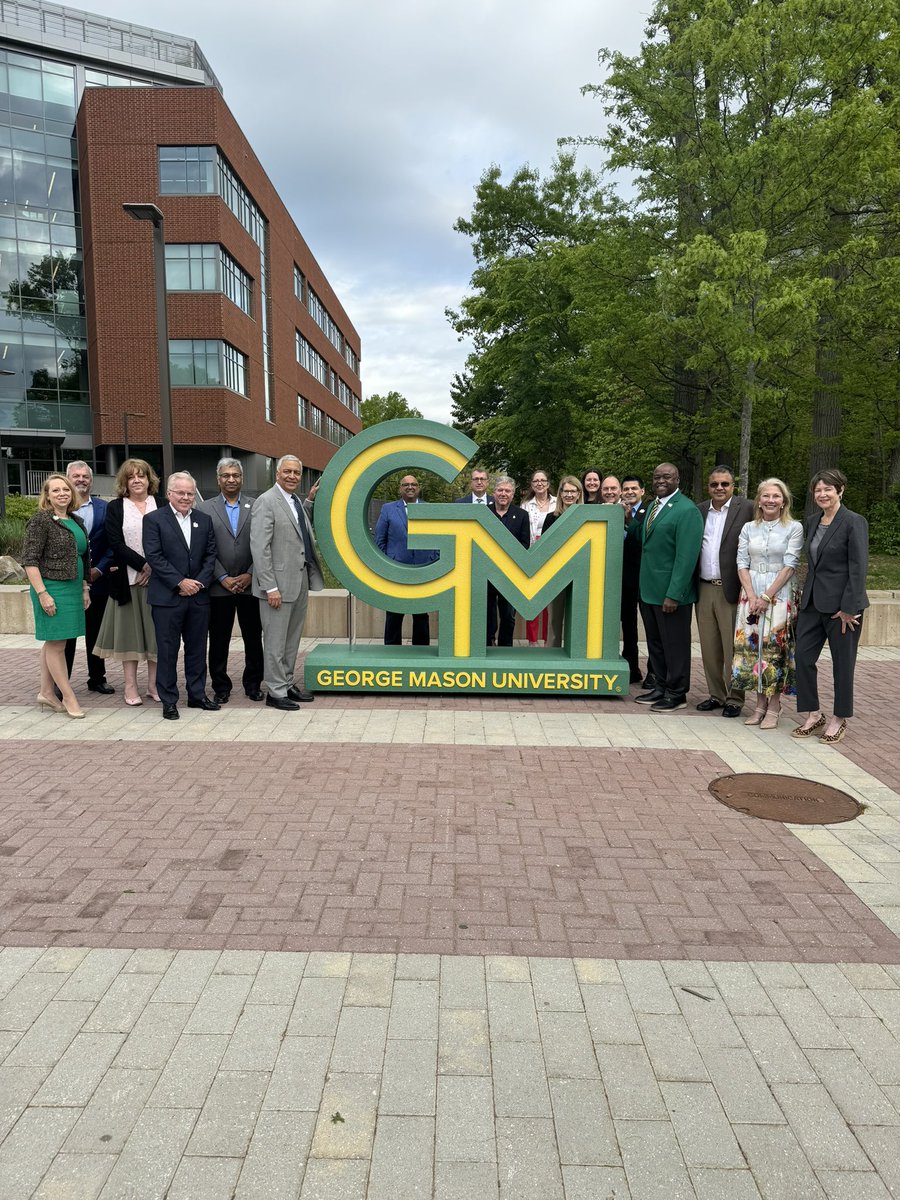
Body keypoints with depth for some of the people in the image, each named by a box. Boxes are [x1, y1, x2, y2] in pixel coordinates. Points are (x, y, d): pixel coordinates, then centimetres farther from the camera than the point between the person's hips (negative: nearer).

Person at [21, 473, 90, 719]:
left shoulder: (76, 522, 12)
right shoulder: (41, 521, -9)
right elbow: (29, 560, -12)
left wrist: (85, 588, 17)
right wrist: (42, 593, -17)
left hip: (73, 589, 8)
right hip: (52, 588, -7)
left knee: (53, 643, 14)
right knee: (56, 644, -1)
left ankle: (46, 693, 23)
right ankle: (68, 698, 4)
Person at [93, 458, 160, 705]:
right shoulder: (115, 507, 5)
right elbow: (116, 543, -5)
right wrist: (143, 565, -14)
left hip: (158, 579, 1)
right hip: (127, 579, -1)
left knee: (155, 630, 3)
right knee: (129, 629, 4)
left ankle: (153, 684, 12)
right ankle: (131, 686, 11)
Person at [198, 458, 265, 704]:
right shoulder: (204, 509, 4)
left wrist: (250, 575, -8)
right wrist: (223, 578, -8)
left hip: (250, 585, 0)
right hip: (219, 587, 0)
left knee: (253, 638, 7)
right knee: (219, 640, 6)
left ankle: (253, 684, 21)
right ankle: (221, 687, 18)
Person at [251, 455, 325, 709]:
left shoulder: (296, 501, 13)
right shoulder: (265, 502, -12)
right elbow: (260, 548, -16)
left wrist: (310, 501, 13)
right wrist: (270, 587, -20)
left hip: (300, 581, 8)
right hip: (279, 582, -8)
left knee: (292, 638, 16)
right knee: (276, 640, 2)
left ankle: (287, 683, 27)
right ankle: (276, 691, 11)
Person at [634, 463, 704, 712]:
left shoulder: (687, 510, -13)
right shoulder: (653, 506, 13)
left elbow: (687, 556, -19)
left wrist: (674, 594, -22)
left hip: (671, 592, -8)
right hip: (649, 588, 8)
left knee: (674, 644, 4)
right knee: (655, 642, 16)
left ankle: (676, 694, 16)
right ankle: (660, 687, 29)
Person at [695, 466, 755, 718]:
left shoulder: (747, 508, -3)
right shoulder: (699, 510, 11)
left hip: (731, 590, -5)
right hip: (704, 590, 5)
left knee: (732, 648, 1)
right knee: (709, 647, 11)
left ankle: (734, 698, 13)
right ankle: (715, 694, 24)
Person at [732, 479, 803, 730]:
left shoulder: (794, 528, -1)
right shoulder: (749, 528, 9)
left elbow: (789, 565, -7)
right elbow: (742, 564, 5)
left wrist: (767, 596, -13)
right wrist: (751, 596, -8)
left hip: (779, 594, -3)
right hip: (750, 594, 3)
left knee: (774, 648, -4)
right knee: (751, 646, 3)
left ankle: (774, 707, 7)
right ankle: (760, 703, 15)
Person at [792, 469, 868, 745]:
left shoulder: (854, 522, -11)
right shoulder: (812, 522, 10)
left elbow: (858, 568, -14)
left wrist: (849, 608, -17)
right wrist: (807, 594, 12)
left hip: (842, 604, -6)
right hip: (813, 602, 6)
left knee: (842, 663, 7)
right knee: (803, 657, 4)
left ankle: (840, 718, 21)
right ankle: (813, 714, 19)